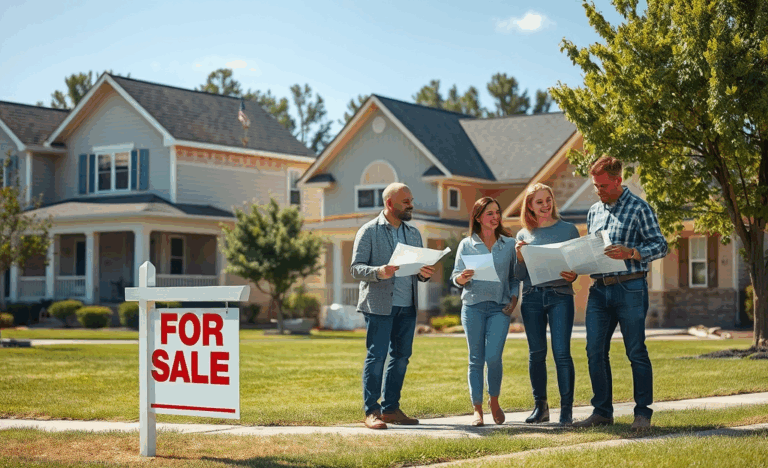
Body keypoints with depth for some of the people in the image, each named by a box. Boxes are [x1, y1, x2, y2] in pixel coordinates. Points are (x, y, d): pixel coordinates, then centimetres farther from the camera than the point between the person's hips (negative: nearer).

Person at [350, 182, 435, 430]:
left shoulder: (413, 233, 17)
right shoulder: (369, 231, -1)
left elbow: (419, 267, 20)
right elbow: (356, 268, -6)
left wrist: (424, 273, -4)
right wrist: (378, 272, -25)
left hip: (407, 306, 6)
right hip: (379, 305, -6)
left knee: (401, 356, 7)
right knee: (376, 356, -7)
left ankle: (391, 408, 14)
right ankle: (371, 411, -3)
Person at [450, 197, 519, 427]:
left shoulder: (509, 243, 9)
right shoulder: (466, 244, 6)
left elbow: (514, 276, 13)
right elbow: (455, 277, 4)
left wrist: (513, 300, 1)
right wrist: (462, 278, -18)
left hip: (499, 307, 0)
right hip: (473, 306, 0)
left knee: (493, 357, -12)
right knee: (476, 359, 0)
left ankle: (494, 401, 13)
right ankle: (477, 410, 7)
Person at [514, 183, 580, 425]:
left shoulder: (568, 229, 6)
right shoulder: (523, 235, 11)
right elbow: (520, 276, 11)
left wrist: (572, 275, -16)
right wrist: (520, 257, -8)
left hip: (560, 295, -3)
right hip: (532, 297, 3)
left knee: (561, 352, -9)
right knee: (536, 353, 6)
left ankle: (567, 409, -4)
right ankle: (540, 407, 16)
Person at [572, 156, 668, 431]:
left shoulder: (639, 208, -3)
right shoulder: (594, 212, 16)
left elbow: (660, 246, -6)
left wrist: (630, 252, -21)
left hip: (630, 288, -6)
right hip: (599, 289, 6)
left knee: (636, 352, 0)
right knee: (595, 351, 3)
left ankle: (643, 413, 8)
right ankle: (602, 411, 13)